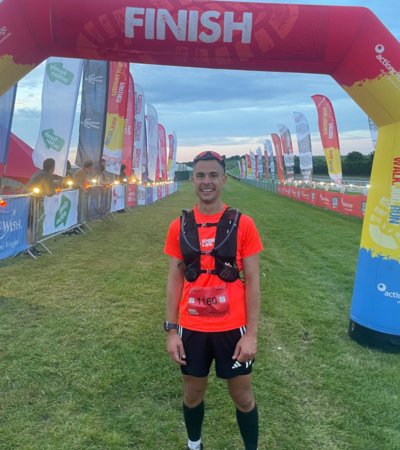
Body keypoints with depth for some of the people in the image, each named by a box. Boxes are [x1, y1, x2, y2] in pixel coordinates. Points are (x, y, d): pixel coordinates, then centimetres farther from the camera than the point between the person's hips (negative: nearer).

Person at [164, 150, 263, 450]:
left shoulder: (242, 224, -8)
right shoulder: (180, 226, -2)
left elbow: (252, 281, -6)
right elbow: (174, 279, 3)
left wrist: (251, 333, -10)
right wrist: (171, 330, 0)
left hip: (232, 328, -2)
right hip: (192, 329, 2)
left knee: (243, 397, 15)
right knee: (193, 394, 21)